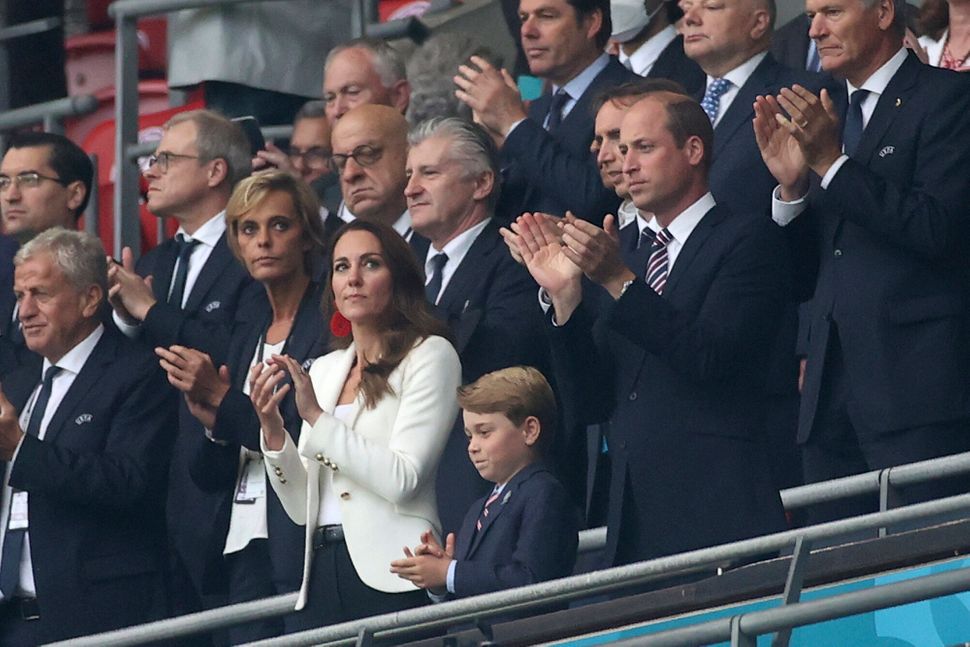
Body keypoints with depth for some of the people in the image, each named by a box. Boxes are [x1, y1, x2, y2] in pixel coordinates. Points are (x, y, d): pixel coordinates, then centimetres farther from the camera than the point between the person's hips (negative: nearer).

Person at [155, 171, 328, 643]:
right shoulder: (249, 321, 16)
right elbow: (210, 478, 16)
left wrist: (222, 398, -13)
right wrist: (215, 426, -6)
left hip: (302, 545, -7)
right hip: (245, 546, 7)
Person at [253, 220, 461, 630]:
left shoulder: (429, 355, 0)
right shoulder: (323, 370, 17)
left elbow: (403, 480, -11)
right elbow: (301, 508, 13)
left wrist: (317, 416, -12)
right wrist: (272, 429, -2)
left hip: (387, 578, -5)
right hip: (320, 576, 5)